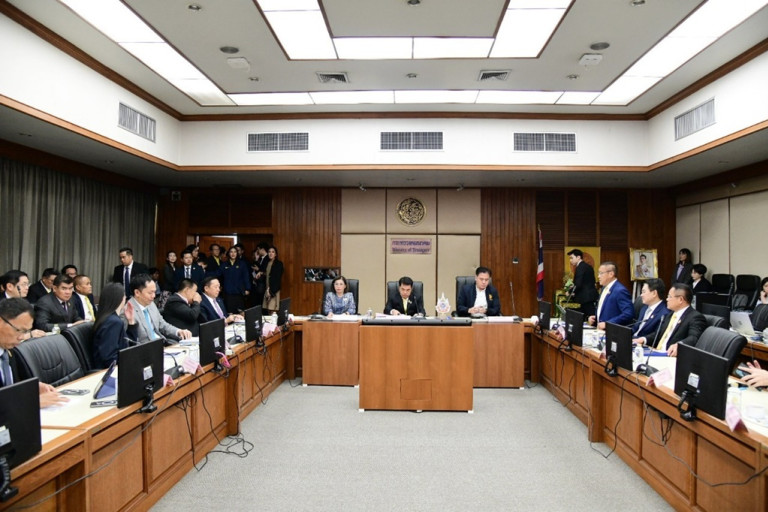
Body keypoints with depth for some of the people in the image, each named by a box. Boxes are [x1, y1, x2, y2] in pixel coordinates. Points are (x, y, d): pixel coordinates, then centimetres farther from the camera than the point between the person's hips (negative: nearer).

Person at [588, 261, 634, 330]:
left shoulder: (620, 291, -14)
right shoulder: (605, 288, 13)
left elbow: (629, 314, -22)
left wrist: (607, 323, -23)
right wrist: (594, 317, 5)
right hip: (600, 329, 8)